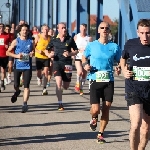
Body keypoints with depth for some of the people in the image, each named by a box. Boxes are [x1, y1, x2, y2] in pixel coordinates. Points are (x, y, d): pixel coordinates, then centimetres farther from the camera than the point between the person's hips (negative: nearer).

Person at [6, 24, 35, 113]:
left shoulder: (31, 42, 3)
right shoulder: (16, 41, -1)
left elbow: (33, 51, 17)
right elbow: (8, 52, 1)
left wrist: (32, 53, -7)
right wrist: (16, 55, -14)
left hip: (27, 66, 0)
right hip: (18, 66, 0)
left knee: (26, 86, -9)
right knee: (16, 85, 6)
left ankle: (25, 104, -7)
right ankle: (17, 92, 42)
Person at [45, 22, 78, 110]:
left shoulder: (70, 39, 1)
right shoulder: (54, 40, 3)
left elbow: (76, 51, 7)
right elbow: (46, 50, 15)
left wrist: (69, 54, -12)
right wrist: (49, 54, -7)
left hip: (67, 64, 1)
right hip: (57, 63, -1)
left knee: (66, 86, 7)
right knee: (59, 83, -17)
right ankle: (60, 104, -11)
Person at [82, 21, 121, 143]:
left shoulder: (114, 47, 4)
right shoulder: (92, 45, 2)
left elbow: (120, 62, 11)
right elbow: (84, 57, 17)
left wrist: (119, 68, -11)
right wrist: (85, 65, -5)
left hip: (109, 81, 1)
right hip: (95, 81, -1)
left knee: (106, 109, 3)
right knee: (96, 109, -11)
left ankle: (101, 134, 18)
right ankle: (94, 118, 26)